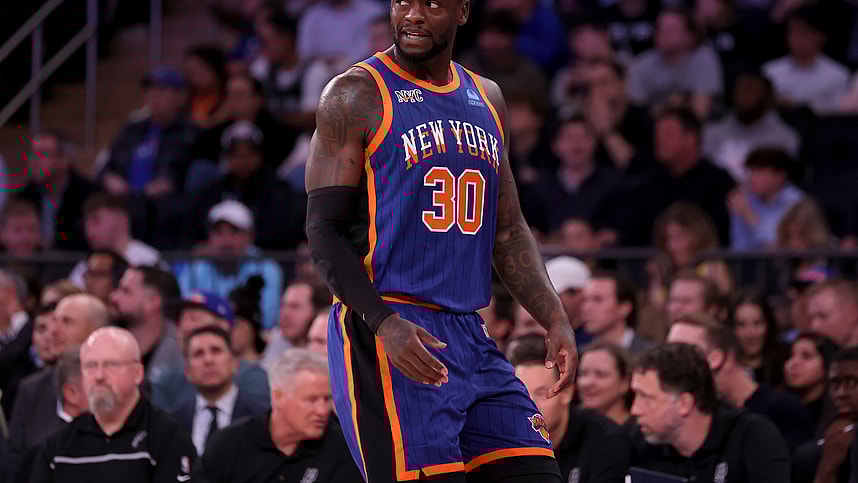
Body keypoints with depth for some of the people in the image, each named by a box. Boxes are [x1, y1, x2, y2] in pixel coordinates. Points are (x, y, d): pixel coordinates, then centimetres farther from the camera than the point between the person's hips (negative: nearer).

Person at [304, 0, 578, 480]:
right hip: (387, 332, -6)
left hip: (470, 334, 7)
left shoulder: (488, 99, 16)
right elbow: (325, 231, -8)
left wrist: (557, 320, 6)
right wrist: (385, 325, -22)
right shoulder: (356, 95, -4)